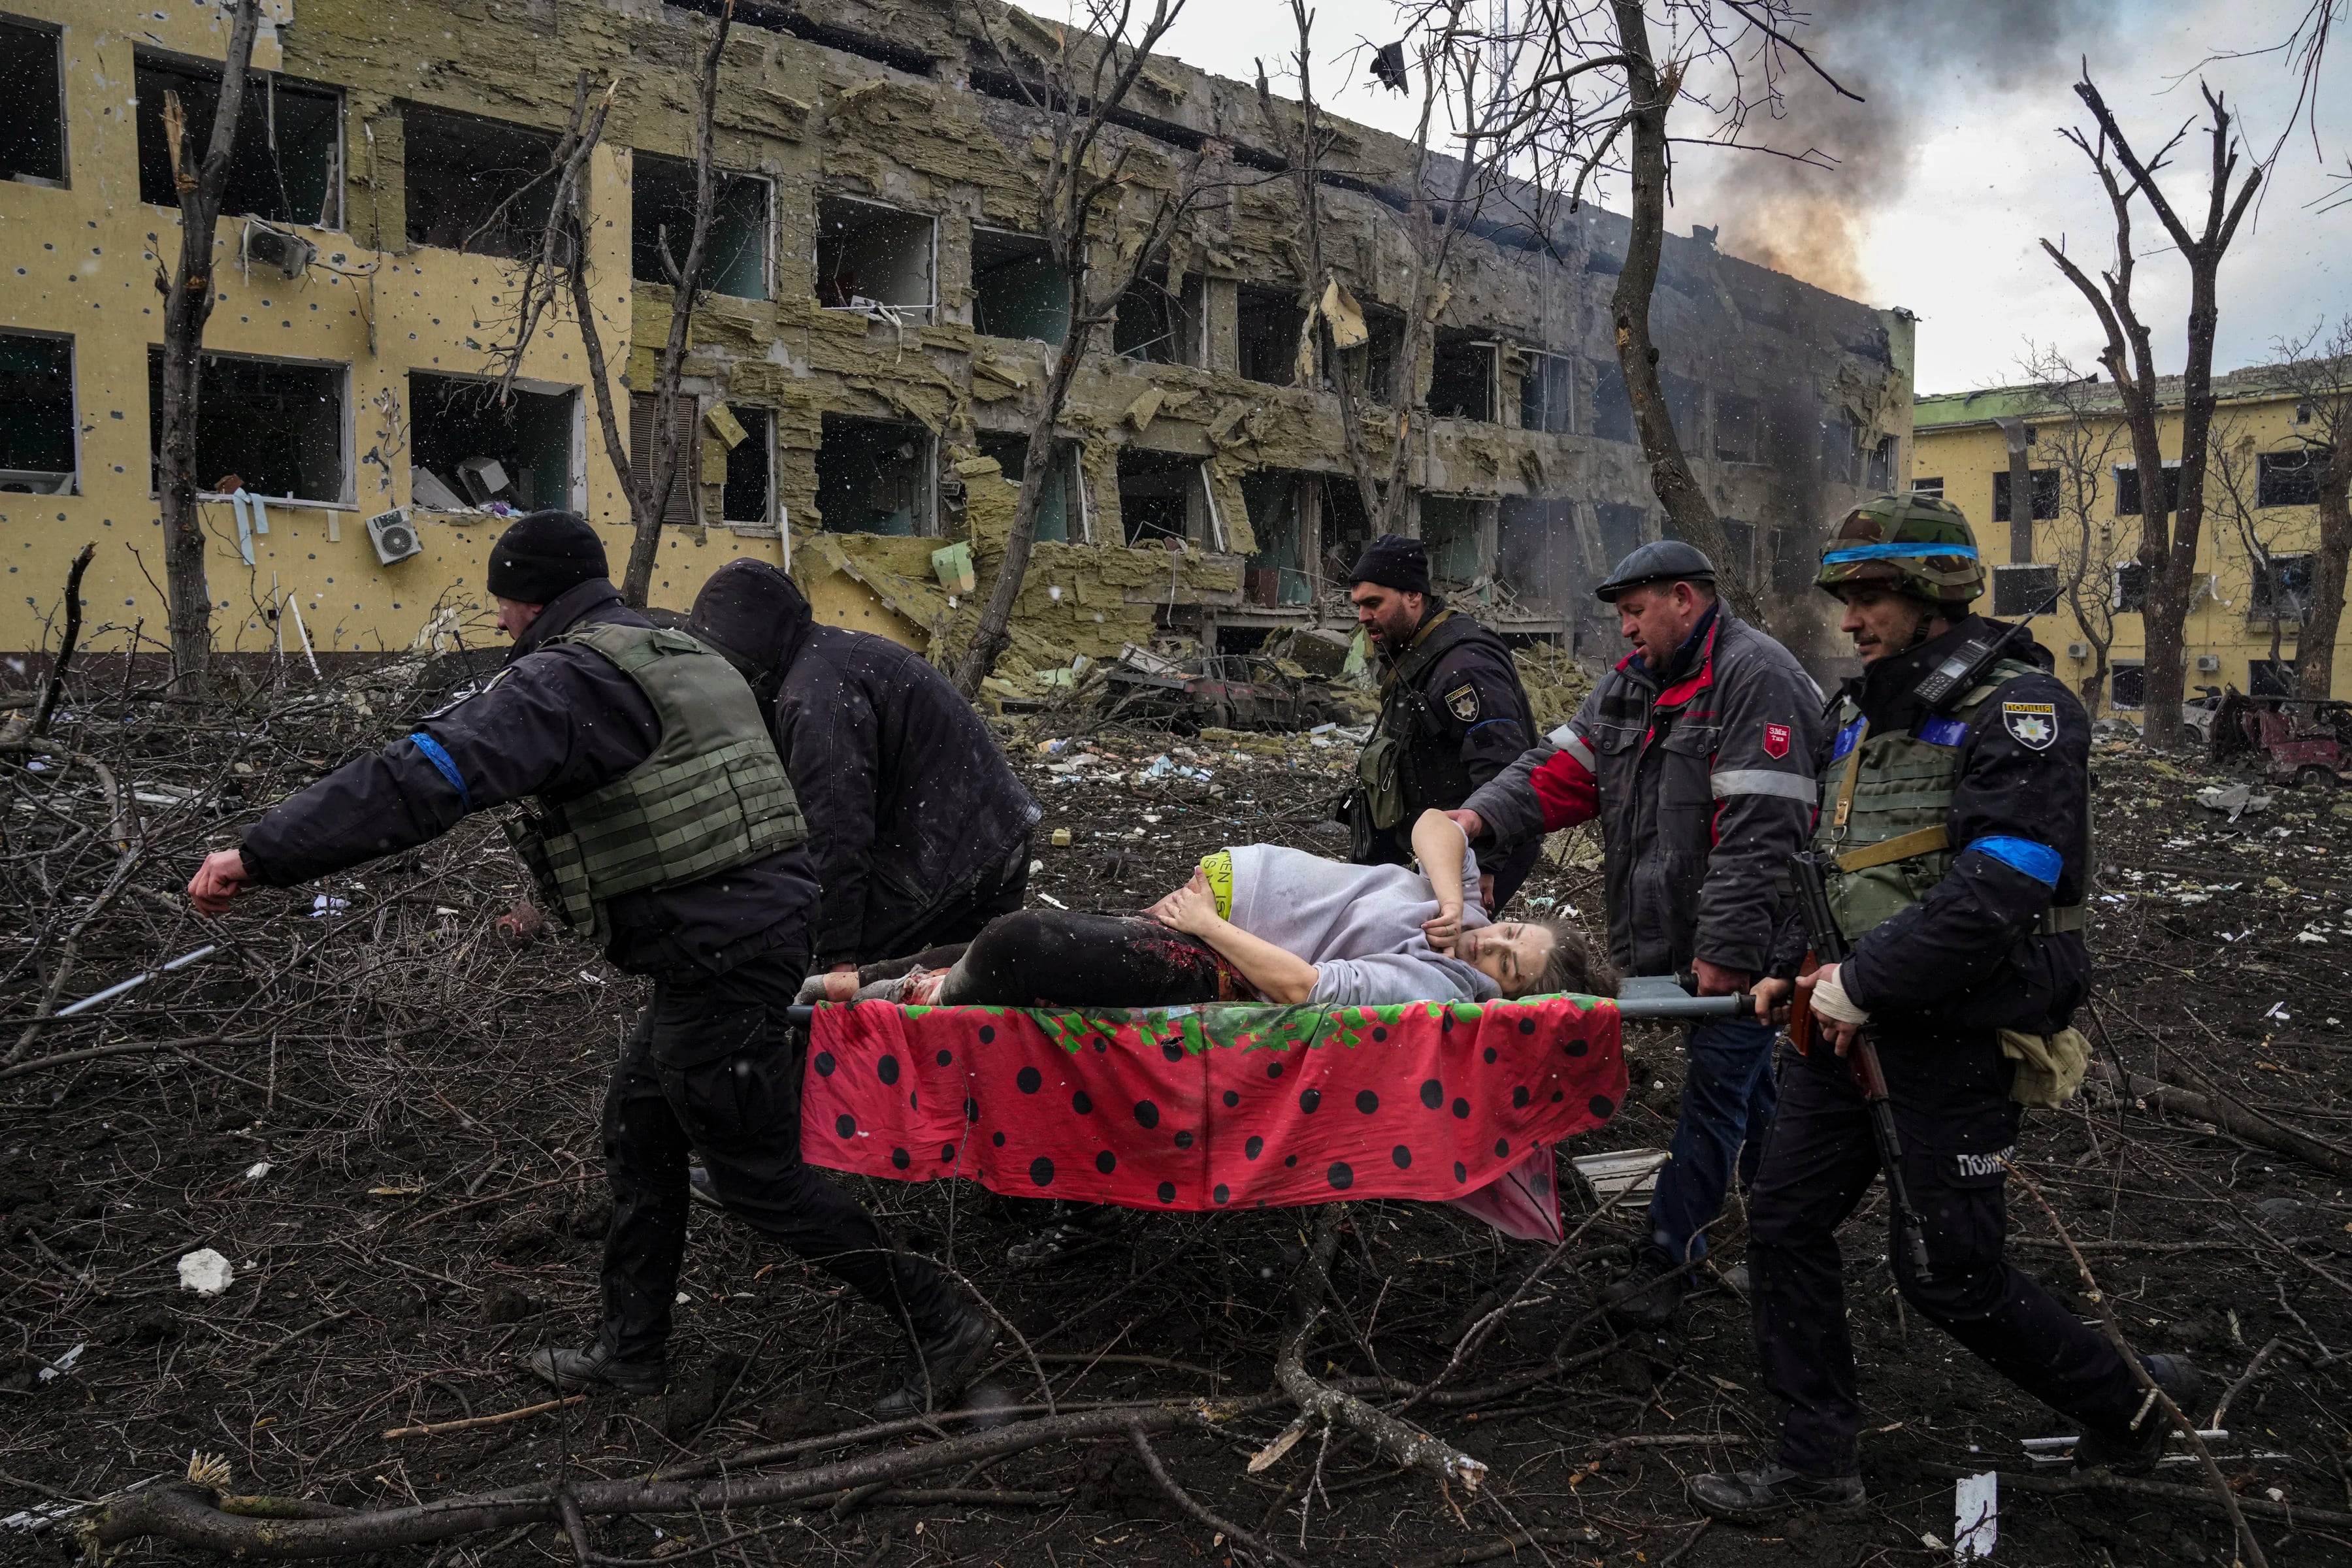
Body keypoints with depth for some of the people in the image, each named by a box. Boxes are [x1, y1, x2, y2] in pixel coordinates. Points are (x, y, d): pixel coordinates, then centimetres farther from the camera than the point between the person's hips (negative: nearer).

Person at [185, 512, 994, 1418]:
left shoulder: (567, 679, -13)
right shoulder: (685, 657, 17)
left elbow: (430, 776, -25)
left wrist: (261, 855, -23)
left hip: (718, 958, -10)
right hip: (767, 915, 10)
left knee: (759, 1176, 3)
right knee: (639, 1126, 21)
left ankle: (941, 1327, 12)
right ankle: (632, 1350, 34)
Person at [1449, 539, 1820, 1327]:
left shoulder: (1755, 677, -17)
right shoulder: (1633, 680, 12)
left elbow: (1758, 832, -23)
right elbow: (1564, 767, 4)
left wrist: (1727, 949, -24)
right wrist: (1483, 814, -13)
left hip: (1744, 940, -9)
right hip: (1681, 933, 9)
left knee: (1716, 1087, -2)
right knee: (1746, 1083, 20)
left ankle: (1670, 1253, 7)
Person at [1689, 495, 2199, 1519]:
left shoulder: (2019, 709, -14)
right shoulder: (1862, 708, 11)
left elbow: (1998, 889, -25)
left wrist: (1865, 983, -22)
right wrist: (1799, 969, 8)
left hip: (1954, 1035, -8)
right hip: (1851, 1018, 8)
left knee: (1950, 1274, 2)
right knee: (1785, 1224, 7)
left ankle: (2128, 1404, 29)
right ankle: (1817, 1462, 20)